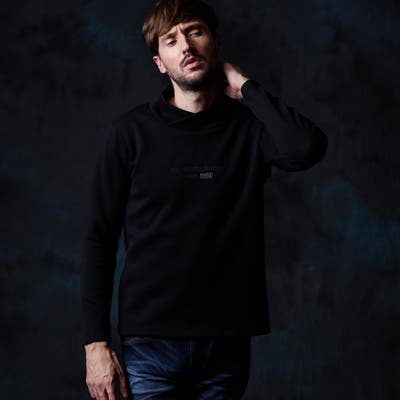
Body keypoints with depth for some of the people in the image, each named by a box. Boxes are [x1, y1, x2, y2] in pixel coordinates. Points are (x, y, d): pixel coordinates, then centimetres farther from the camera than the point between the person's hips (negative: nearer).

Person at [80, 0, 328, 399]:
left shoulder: (248, 126, 4)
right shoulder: (131, 131, 0)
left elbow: (306, 148, -19)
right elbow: (100, 239, 0)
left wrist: (245, 87, -7)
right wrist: (95, 342, -5)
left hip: (228, 342, 2)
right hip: (152, 342, -1)